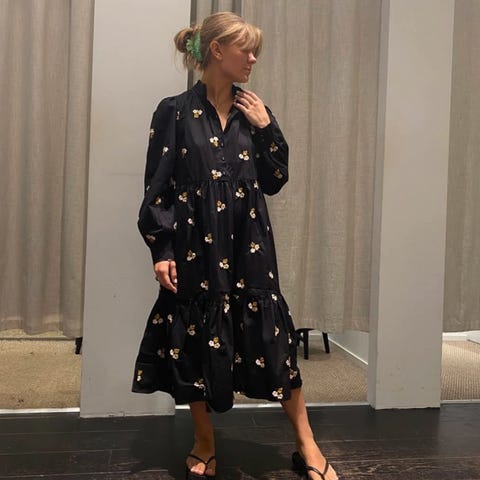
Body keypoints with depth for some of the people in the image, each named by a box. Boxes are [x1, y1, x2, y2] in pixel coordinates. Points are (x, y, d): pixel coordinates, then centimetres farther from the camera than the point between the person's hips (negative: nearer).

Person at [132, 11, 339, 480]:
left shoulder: (253, 111, 9)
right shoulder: (176, 112, -2)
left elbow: (274, 182, 10)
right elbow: (157, 187, -3)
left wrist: (266, 128, -1)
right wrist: (161, 250, -9)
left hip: (249, 247, 3)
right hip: (195, 247, -2)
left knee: (274, 337, 2)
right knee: (196, 341, 7)